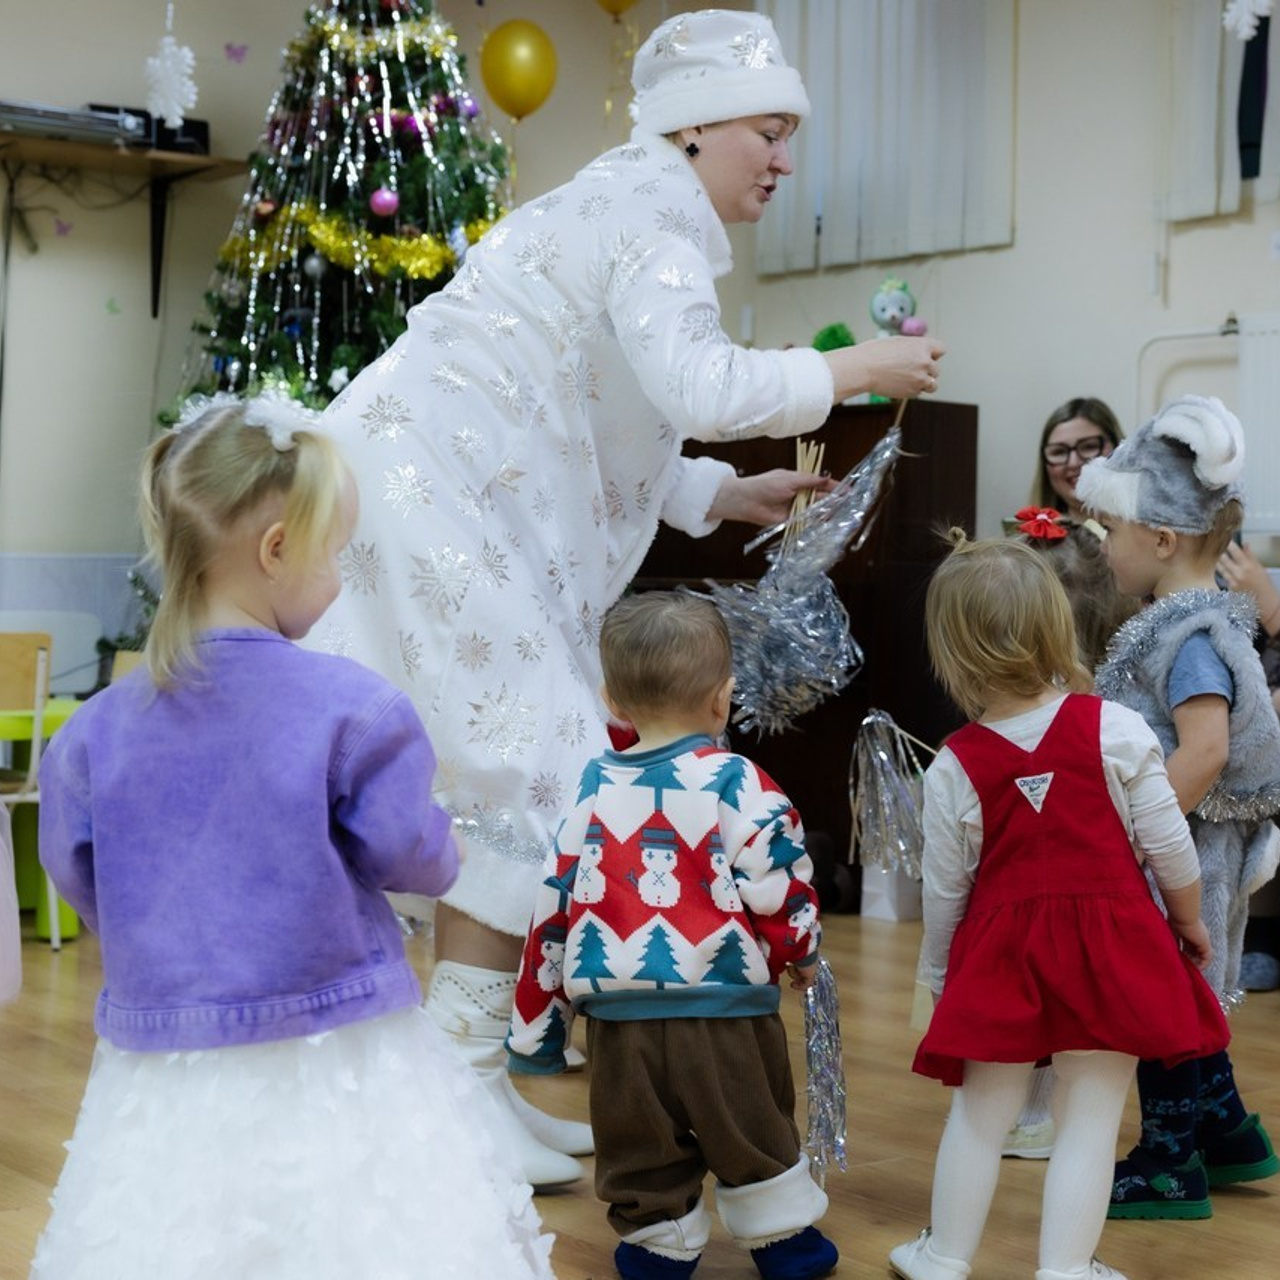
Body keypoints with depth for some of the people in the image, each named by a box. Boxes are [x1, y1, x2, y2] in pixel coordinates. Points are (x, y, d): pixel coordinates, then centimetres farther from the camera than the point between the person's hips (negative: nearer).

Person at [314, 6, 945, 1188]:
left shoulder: (631, 204, 20)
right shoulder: (656, 205, -10)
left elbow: (608, 442, 20)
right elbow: (693, 385, -27)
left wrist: (737, 494, 15)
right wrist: (852, 370, -14)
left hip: (456, 495, 10)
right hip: (426, 485, -10)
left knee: (533, 778, 10)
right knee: (542, 778, -9)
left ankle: (479, 1077, 18)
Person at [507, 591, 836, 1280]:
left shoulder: (594, 788, 2)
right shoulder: (739, 784, -10)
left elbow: (554, 900, 6)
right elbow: (779, 887, -8)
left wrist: (535, 1016, 16)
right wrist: (800, 953, 15)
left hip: (620, 1019, 2)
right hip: (723, 1014, -2)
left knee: (641, 1146, 17)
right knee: (752, 1132, 17)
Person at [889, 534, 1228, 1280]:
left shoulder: (954, 768, -6)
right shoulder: (1116, 730, -10)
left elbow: (944, 888, 2)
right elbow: (1169, 844, -5)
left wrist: (938, 975, 17)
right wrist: (1189, 919, 13)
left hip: (1001, 955, 2)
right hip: (1110, 948, -1)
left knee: (981, 1116, 17)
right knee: (1089, 1121, 8)